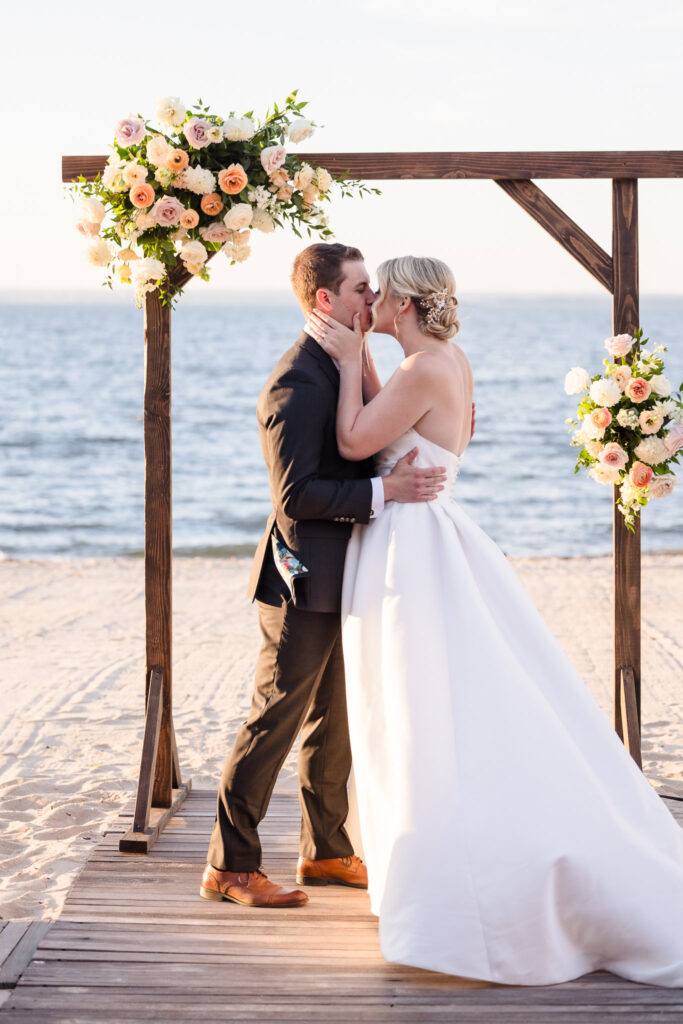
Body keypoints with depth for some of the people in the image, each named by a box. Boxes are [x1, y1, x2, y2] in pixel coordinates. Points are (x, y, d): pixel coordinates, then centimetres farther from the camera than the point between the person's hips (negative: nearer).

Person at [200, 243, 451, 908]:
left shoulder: (345, 365, 12)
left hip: (339, 577, 10)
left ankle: (325, 851, 30)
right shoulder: (296, 383, -20)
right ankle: (229, 867, 7)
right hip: (306, 578, -10)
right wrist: (385, 491, -27)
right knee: (276, 721, -3)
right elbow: (296, 495, -24)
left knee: (334, 719, 17)